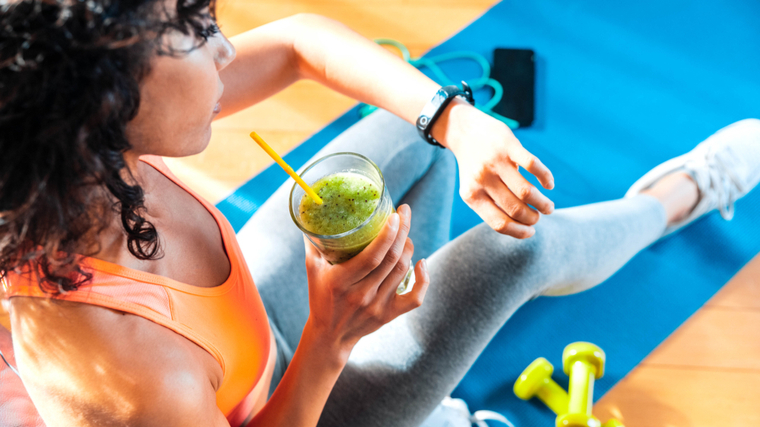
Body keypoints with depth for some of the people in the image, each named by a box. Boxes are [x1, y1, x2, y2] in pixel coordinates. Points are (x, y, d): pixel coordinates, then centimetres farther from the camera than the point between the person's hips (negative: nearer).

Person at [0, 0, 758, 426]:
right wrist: (328, 341, -38)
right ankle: (674, 199, 25)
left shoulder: (94, 162, -28)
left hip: (249, 342, 6)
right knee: (514, 248, -10)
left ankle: (411, 307, 31)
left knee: (415, 137, 6)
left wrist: (460, 125, -24)